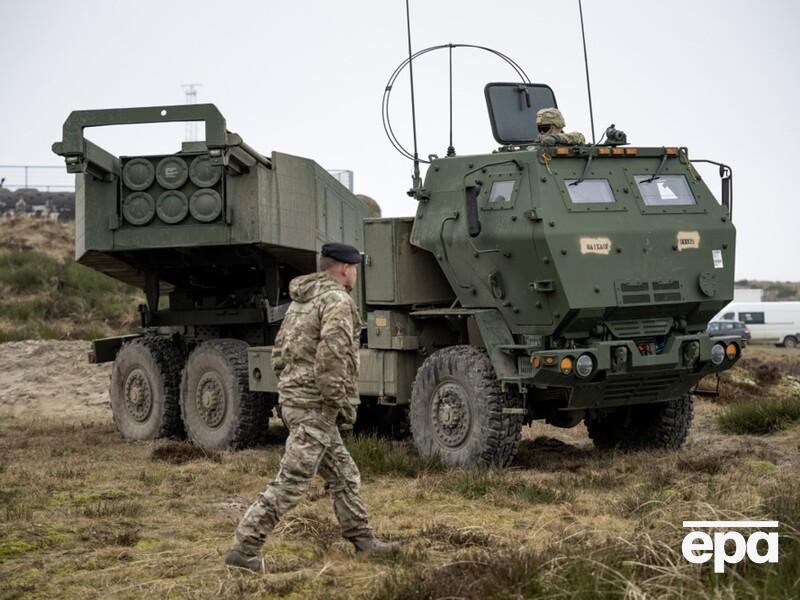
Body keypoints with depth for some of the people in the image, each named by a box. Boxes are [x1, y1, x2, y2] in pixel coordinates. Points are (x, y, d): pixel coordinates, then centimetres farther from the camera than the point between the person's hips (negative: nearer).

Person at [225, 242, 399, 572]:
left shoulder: (300, 301, 18)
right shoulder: (337, 300, -12)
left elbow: (280, 351, 21)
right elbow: (331, 355, -23)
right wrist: (343, 402, -17)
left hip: (295, 396, 10)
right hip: (316, 405, -10)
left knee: (343, 476, 17)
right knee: (289, 483, -9)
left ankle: (362, 538, 24)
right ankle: (243, 549, -10)